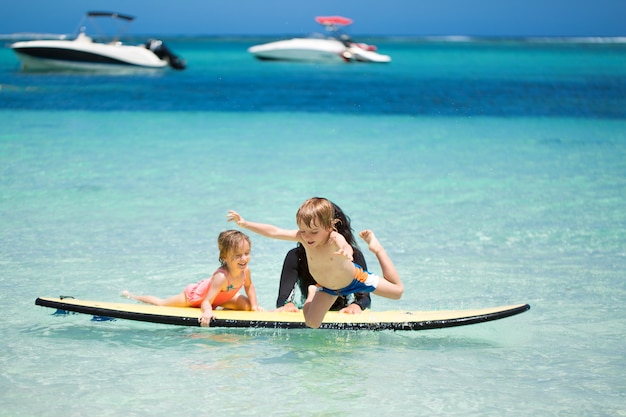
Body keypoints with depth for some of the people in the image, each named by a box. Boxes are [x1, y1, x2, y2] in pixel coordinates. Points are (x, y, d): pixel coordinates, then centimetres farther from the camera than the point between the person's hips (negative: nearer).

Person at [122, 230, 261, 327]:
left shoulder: (245, 270, -24)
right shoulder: (221, 277, -45)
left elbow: (249, 286, 0)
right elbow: (206, 302, -43)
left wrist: (254, 305, -10)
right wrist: (207, 312, -64)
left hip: (219, 298, 6)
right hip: (195, 295, -6)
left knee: (246, 305, -9)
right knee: (161, 304, 14)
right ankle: (131, 296, 42)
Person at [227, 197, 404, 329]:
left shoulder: (334, 239, -41)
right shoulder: (302, 236, -28)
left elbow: (345, 246, -64)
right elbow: (274, 232, -26)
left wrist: (346, 251, -89)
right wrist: (245, 224, -30)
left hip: (354, 278, -3)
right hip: (328, 288, 3)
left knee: (398, 291, 5)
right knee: (312, 323, -7)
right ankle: (312, 293, 27)